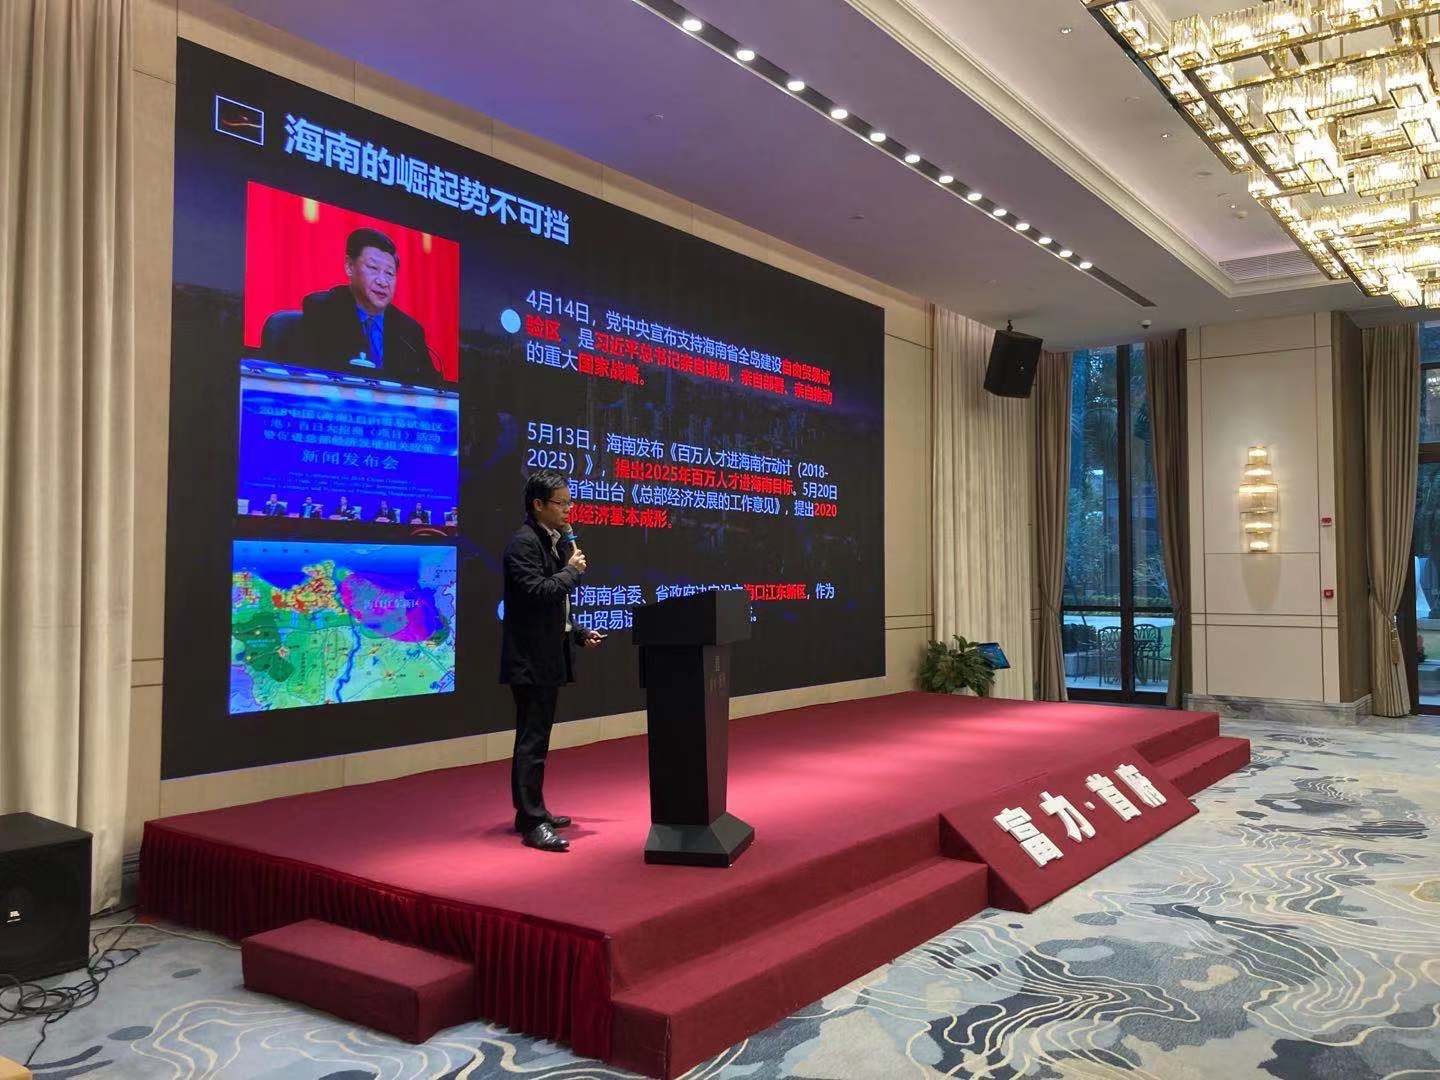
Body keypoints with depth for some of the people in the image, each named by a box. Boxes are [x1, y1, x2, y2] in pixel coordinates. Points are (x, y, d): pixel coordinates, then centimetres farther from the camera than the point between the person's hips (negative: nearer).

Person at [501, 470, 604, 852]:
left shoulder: (555, 543, 15)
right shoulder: (523, 543, -14)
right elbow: (538, 591, -26)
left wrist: (579, 633, 12)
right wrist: (573, 569, -12)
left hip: (549, 656, 10)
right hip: (530, 659, -10)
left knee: (536, 737, 17)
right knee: (532, 740, -6)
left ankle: (532, 812, 27)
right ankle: (532, 823, -2)